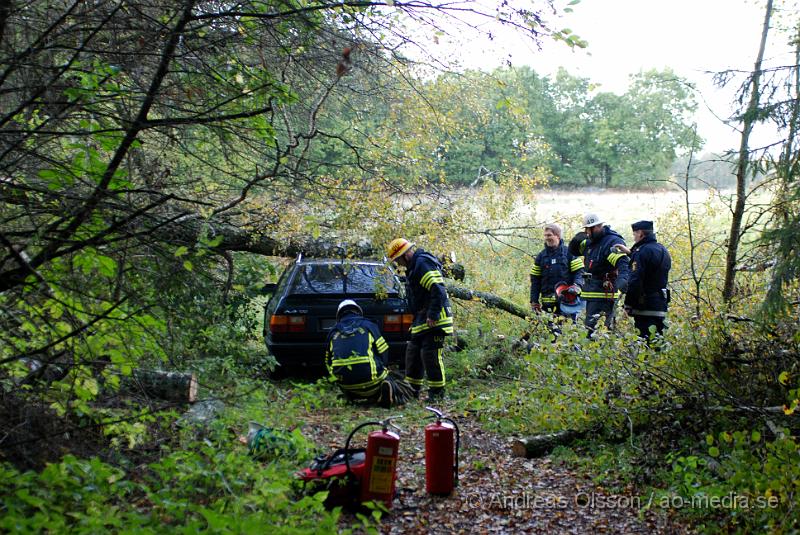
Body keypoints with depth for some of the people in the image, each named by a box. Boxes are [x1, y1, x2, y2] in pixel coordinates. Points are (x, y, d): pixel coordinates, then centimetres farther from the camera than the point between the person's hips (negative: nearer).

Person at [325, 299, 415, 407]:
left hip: (345, 385, 3)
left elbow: (328, 362, 18)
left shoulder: (333, 333, 16)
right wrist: (383, 369, 22)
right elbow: (383, 352, 7)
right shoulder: (368, 325, 10)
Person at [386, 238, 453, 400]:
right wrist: (416, 319, 21)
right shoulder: (413, 266, 19)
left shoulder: (423, 264, -16)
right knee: (413, 353, 14)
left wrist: (433, 315, -24)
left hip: (433, 321, -11)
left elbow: (438, 290, -25)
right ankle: (412, 390, 23)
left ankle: (437, 393, -3)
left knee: (430, 355, -10)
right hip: (421, 322, 11)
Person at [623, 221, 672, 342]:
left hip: (645, 308, -9)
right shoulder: (663, 250, 14)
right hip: (661, 306, 9)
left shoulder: (642, 251, -14)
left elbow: (635, 281, -19)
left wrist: (628, 304, -12)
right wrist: (630, 253, 26)